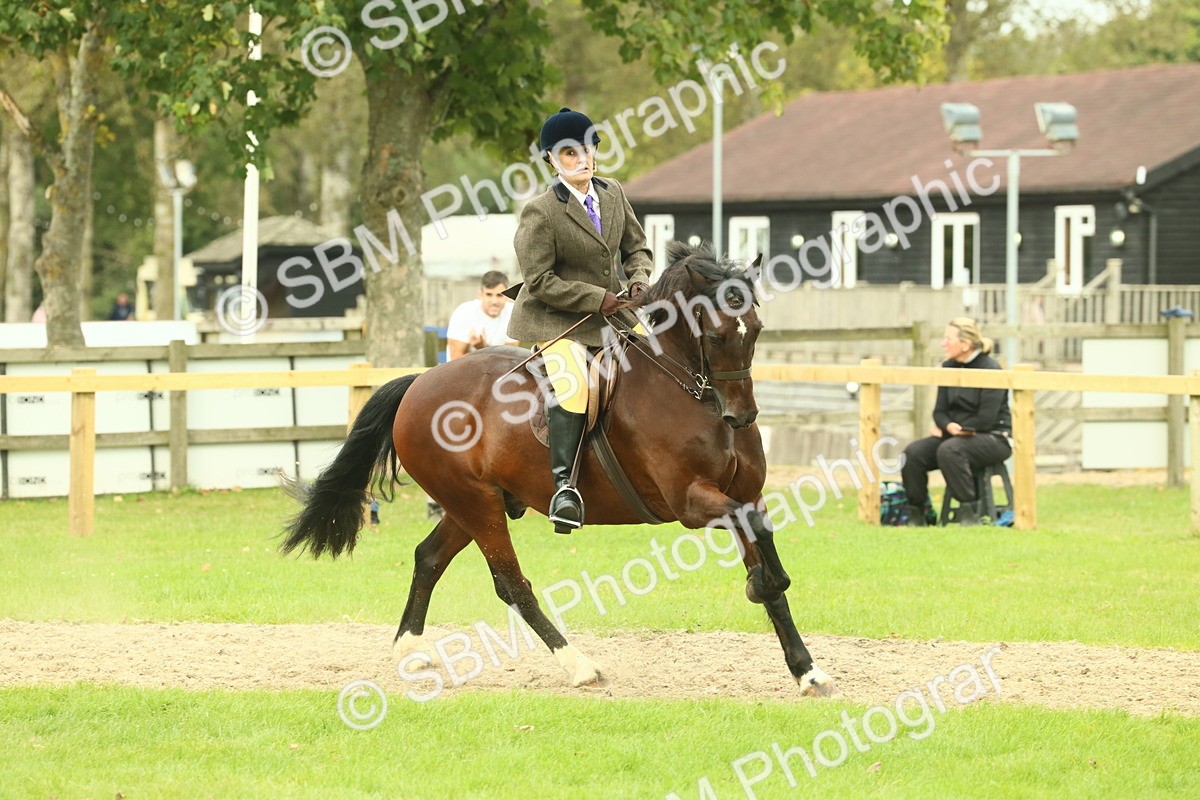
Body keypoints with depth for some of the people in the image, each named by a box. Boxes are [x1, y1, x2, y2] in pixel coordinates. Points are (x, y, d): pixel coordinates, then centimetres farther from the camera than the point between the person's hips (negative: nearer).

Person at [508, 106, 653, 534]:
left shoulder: (613, 193, 4)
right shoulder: (539, 213, -16)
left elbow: (636, 247, 15)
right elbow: (540, 281, -17)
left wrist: (639, 279, -6)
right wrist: (597, 299, -19)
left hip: (610, 311, 8)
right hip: (556, 319, -7)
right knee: (573, 386, -29)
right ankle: (563, 482, -27)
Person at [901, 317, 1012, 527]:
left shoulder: (990, 370, -13)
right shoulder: (948, 368, 8)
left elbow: (986, 419, -17)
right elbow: (940, 411, 7)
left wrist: (954, 429, -9)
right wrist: (949, 427, -16)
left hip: (993, 438, -7)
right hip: (955, 435, 7)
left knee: (949, 450, -36)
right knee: (912, 453, -16)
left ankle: (970, 511, -27)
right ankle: (916, 514, -8)